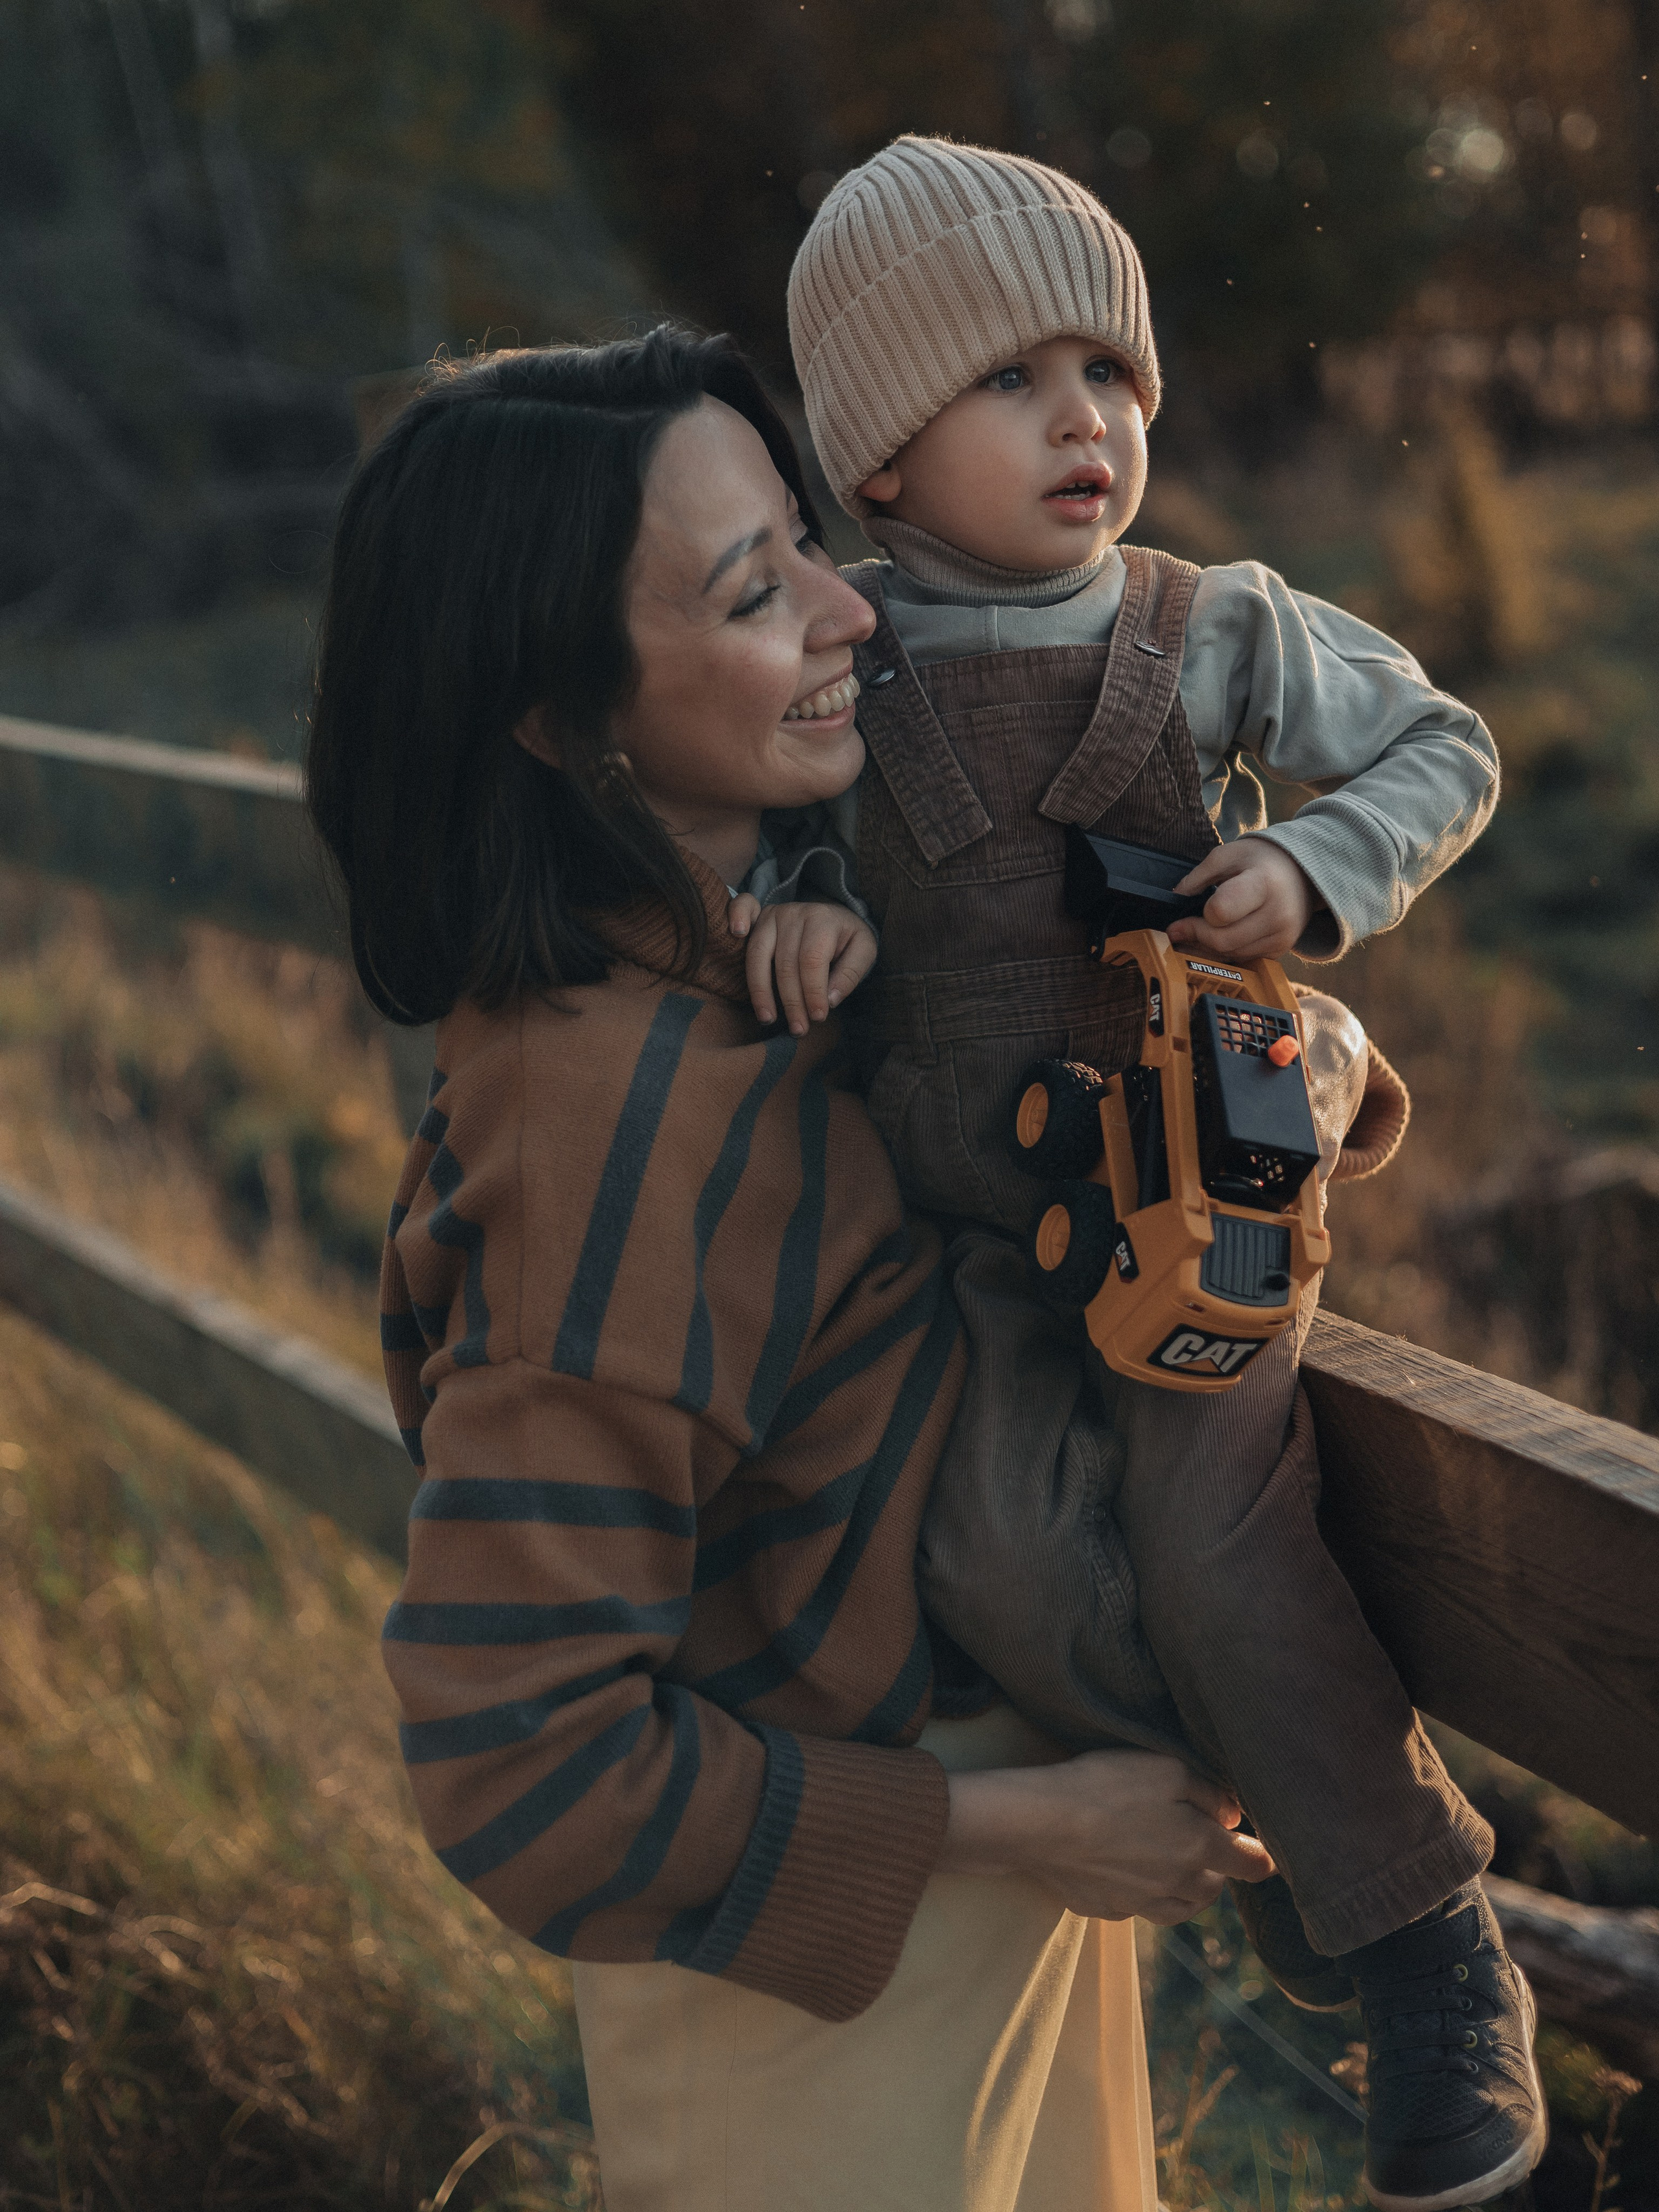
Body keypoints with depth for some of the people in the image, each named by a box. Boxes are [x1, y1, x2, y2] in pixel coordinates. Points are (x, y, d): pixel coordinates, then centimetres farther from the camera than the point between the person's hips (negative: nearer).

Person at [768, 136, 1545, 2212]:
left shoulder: (1222, 634, -4)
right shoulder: (840, 655, -4)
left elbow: (1441, 748, 6)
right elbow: (789, 817, 12)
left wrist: (1317, 865, -13)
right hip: (968, 1210, 2)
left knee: (1216, 1539, -13)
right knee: (1002, 1552, -17)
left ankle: (1428, 1934, 6)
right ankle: (1271, 1792, 8)